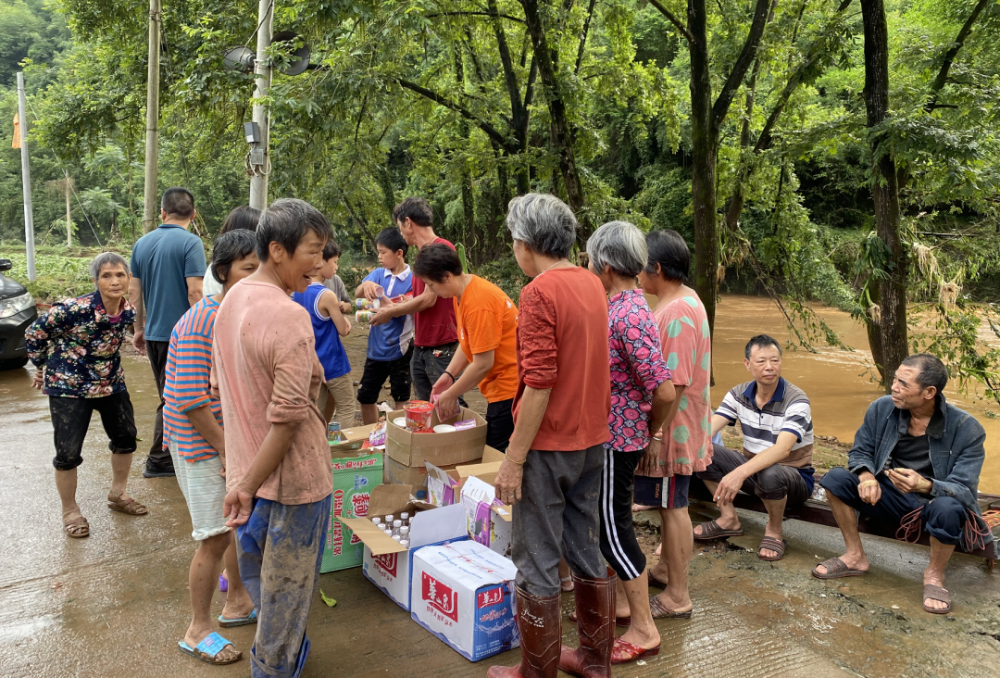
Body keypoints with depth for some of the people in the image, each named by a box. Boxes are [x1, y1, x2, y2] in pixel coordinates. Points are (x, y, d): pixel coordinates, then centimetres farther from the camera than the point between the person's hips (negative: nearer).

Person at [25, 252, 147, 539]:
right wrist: (42, 368, 0)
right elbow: (35, 333, -12)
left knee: (126, 437, 15)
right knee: (68, 452, -2)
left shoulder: (128, 311, -8)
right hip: (69, 386, -6)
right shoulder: (76, 309, -26)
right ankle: (70, 511, 20)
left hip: (111, 382, 6)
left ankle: (117, 495, 36)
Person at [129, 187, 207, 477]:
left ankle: (175, 451, 29)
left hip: (153, 333, 6)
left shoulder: (142, 243, 7)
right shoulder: (190, 243, -13)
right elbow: (194, 292, -19)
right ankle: (158, 461, 12)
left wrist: (139, 328, 21)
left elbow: (134, 291, 12)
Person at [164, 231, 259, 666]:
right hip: (202, 444, -8)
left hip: (235, 437, 8)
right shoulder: (202, 321, -22)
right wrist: (226, 450, -20)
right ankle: (198, 630, 19)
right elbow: (190, 399, -25)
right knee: (216, 538, -1)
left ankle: (237, 602, 38)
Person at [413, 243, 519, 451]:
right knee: (491, 451, 13)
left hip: (510, 388, -9)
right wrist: (448, 374, 4)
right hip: (501, 386, 9)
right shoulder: (463, 293, 6)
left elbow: (483, 364, -22)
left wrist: (450, 395, -11)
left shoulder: (478, 303, -24)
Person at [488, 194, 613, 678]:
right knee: (587, 550, 18)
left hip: (549, 445, -8)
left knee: (536, 562, 5)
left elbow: (539, 383, -22)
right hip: (593, 440, 8)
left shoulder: (539, 293, -17)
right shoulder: (593, 285, 8)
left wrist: (514, 458, -17)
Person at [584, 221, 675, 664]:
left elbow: (665, 391, -27)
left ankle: (644, 630, 15)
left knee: (614, 529, 2)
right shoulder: (620, 305, 5)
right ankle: (622, 603, 37)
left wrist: (649, 431, -9)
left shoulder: (629, 317, -25)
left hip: (616, 441, -9)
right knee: (609, 523, 20)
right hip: (607, 436, 9)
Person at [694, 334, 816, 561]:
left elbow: (782, 449, -35)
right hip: (752, 469, 5)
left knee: (769, 474, -40)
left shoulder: (796, 400, -21)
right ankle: (729, 519, 1)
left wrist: (740, 473, -50)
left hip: (793, 476, -5)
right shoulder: (739, 393, -4)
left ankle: (774, 531, -8)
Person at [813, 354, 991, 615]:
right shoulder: (882, 408, -10)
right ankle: (855, 557, 0)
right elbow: (859, 452, 0)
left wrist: (924, 486, -46)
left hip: (934, 503, -4)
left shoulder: (966, 429, -19)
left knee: (947, 507, -39)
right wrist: (866, 476, -25)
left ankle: (934, 575, -7)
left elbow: (964, 491, -24)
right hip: (891, 498, 4)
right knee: (836, 478, -19)